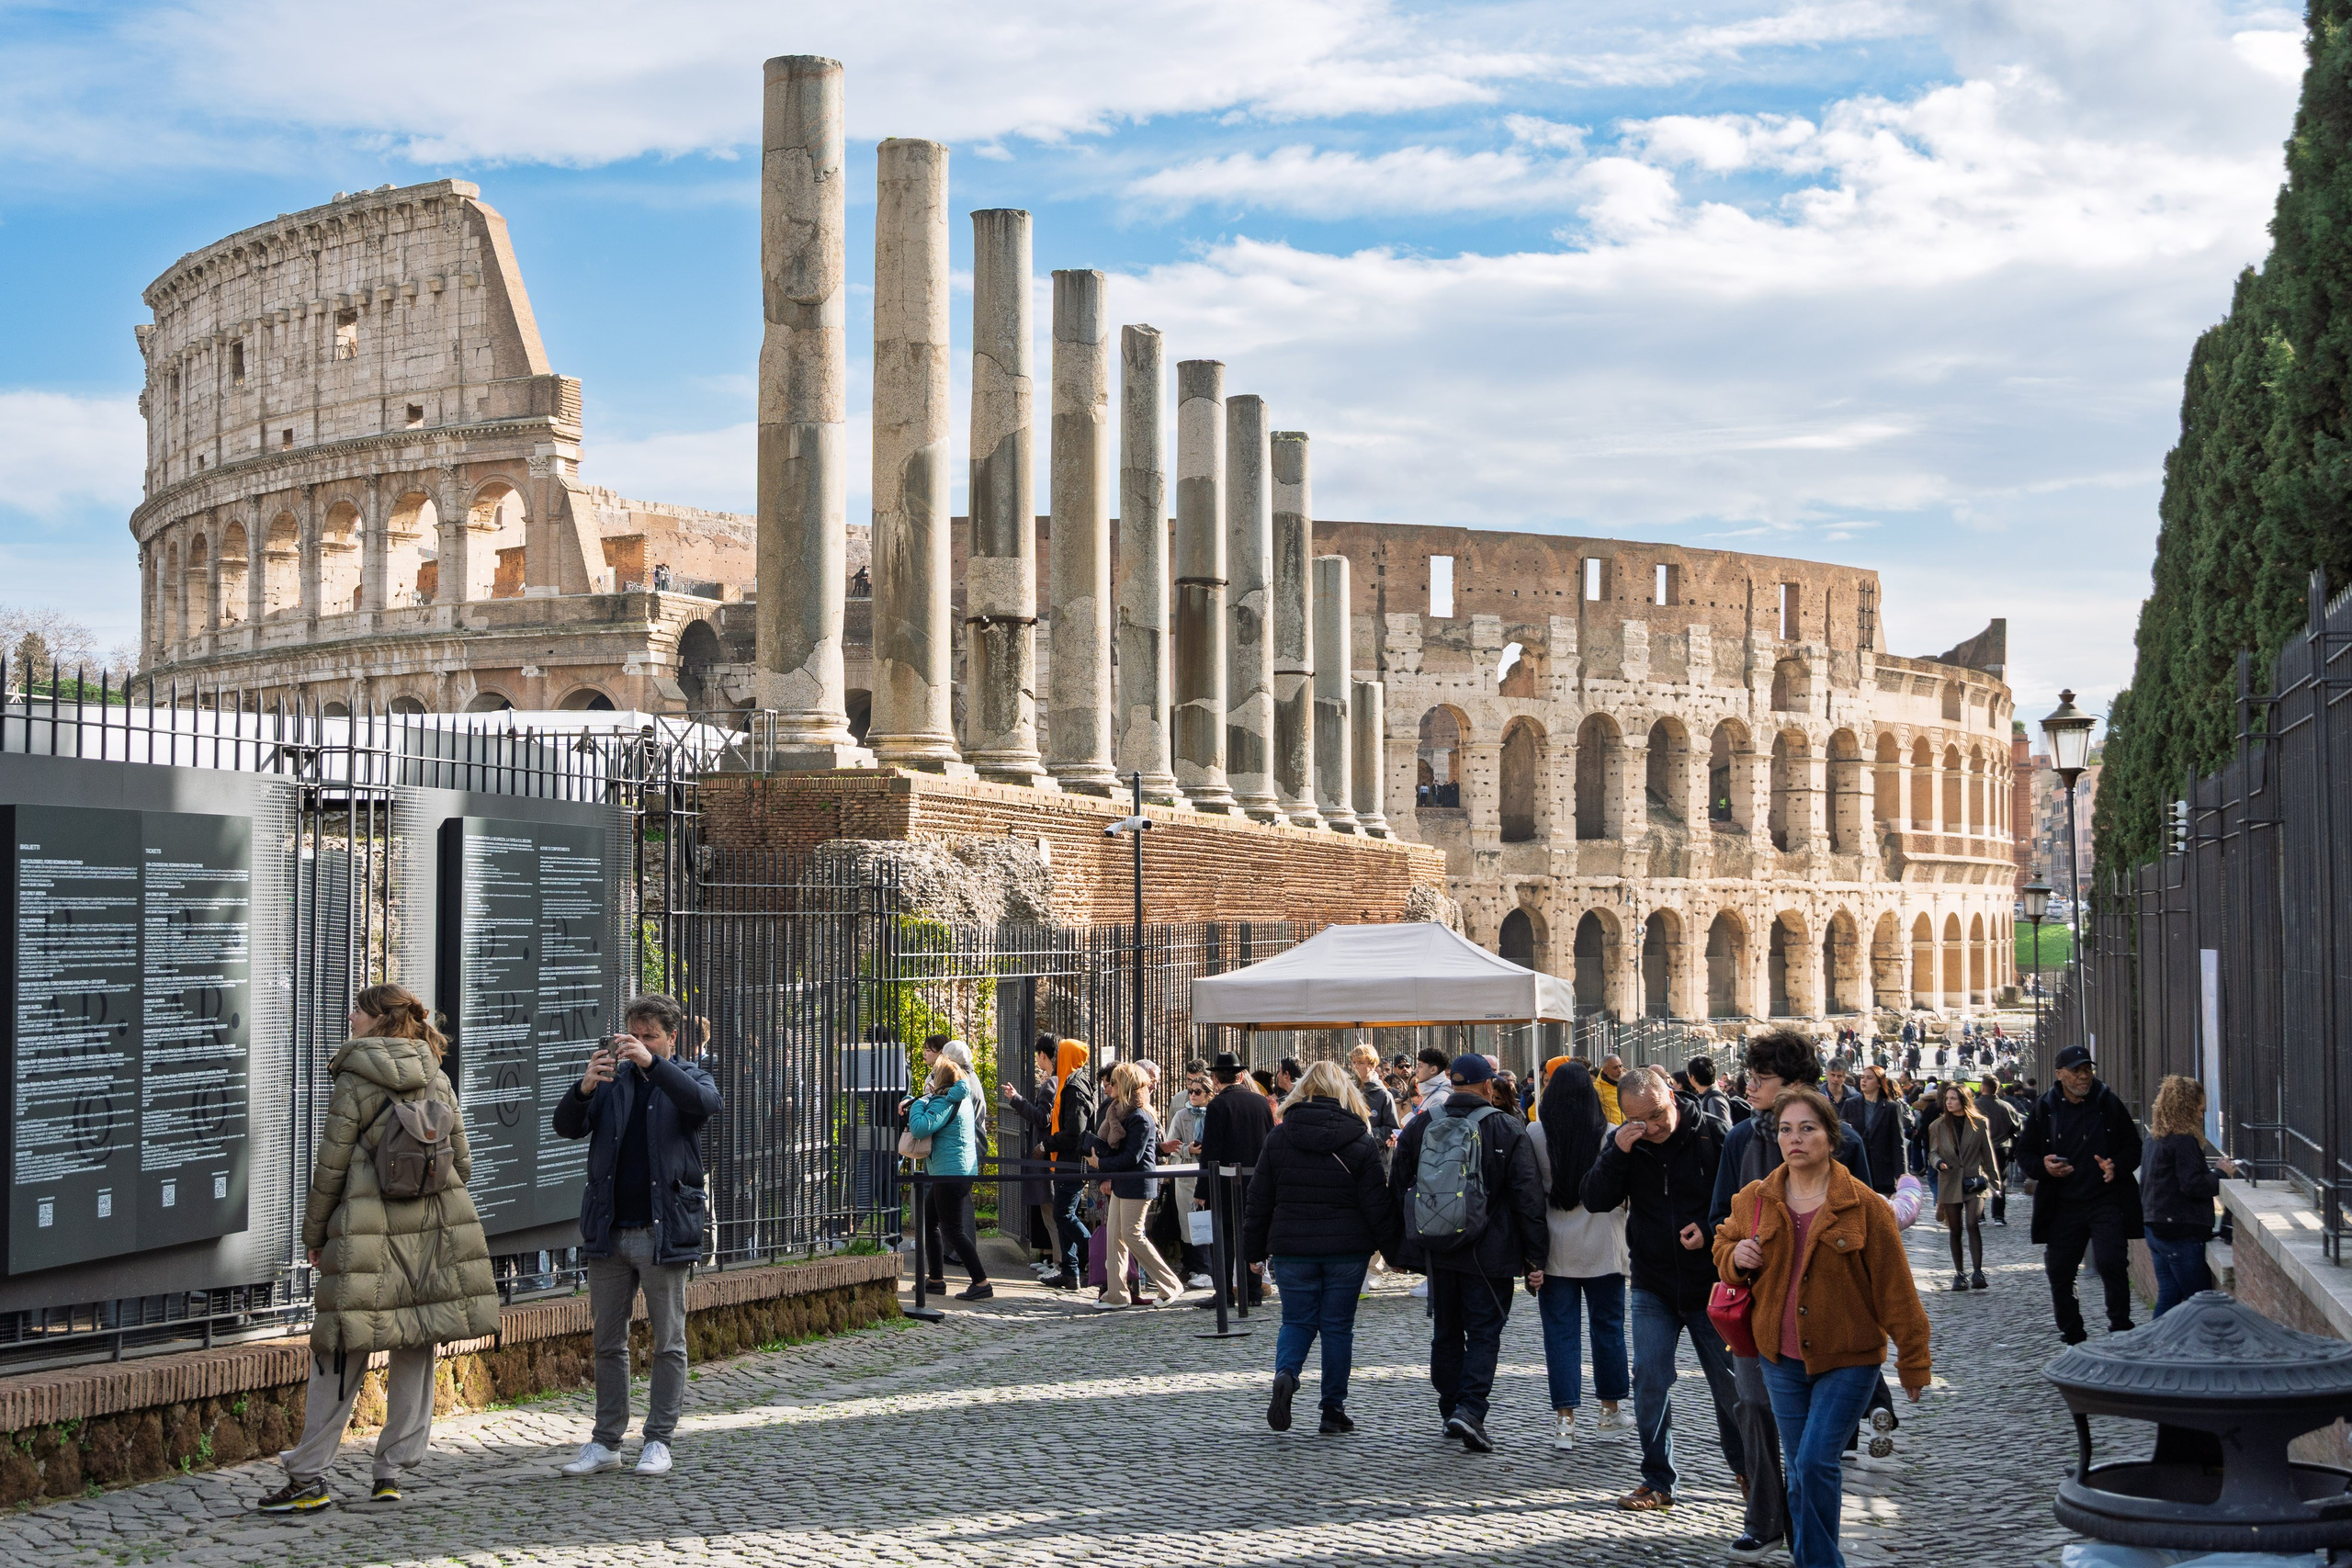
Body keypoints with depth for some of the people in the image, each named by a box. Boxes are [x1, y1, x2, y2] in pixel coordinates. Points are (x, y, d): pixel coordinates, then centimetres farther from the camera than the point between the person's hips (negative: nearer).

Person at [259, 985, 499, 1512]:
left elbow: (331, 1167, -4)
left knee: (342, 1353, 0)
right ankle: (392, 1472, 12)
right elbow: (462, 1163, 12)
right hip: (435, 1231, 5)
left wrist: (314, 1234, 7)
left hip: (369, 1232, -5)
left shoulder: (354, 1081, -5)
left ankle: (309, 1477, 1)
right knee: (414, 1351, 9)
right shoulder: (437, 1079, 10)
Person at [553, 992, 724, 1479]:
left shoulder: (687, 1078, 5)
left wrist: (653, 1063, -29)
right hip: (608, 1232, 3)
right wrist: (585, 1087, -19)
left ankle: (659, 1441, 10)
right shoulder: (613, 1079, 12)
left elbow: (705, 1103, -19)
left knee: (668, 1342, 2)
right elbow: (567, 1127, 0)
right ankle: (606, 1442, 14)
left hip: (664, 1233, -3)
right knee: (608, 1341, 8)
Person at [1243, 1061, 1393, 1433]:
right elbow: (1376, 1203, -5)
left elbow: (1260, 1199, 5)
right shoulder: (1361, 1141, -3)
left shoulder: (1278, 1138, 1)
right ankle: (1333, 1410, 10)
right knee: (1337, 1326, 8)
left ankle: (1286, 1375, -17)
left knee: (1297, 1321, 12)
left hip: (1292, 1248, 1)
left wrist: (1255, 1249, 12)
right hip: (1347, 1249, -1)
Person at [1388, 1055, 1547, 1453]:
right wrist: (1534, 1257, -5)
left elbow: (1399, 1189, 10)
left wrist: (1400, 1246, 18)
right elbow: (1528, 1196, -8)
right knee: (1484, 1332, 1)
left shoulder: (1420, 1127, 4)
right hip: (1488, 1253, -3)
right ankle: (1470, 1411, -14)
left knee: (1446, 1331, 16)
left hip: (1436, 1251, 3)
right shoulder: (1509, 1129, -5)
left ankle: (1450, 1410, 21)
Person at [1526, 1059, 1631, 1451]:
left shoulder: (1535, 1134, -8)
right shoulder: (1610, 1135, -8)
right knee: (1608, 1326, 14)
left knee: (1561, 1331, 5)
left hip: (1556, 1249, 0)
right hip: (1604, 1247, 0)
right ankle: (1610, 1411, 23)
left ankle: (1565, 1419, 2)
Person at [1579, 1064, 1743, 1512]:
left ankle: (1748, 1471, 26)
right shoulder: (1623, 1142, -2)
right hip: (1653, 1286, 2)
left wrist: (1711, 1228, -18)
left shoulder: (1711, 1134, -10)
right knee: (1650, 1381, -3)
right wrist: (1617, 1153, -23)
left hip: (1710, 1283, -2)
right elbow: (1595, 1200, -10)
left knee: (1730, 1381, 8)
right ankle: (1658, 1481, 7)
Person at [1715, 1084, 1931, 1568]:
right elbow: (1723, 1247, 18)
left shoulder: (1865, 1207, -10)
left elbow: (1895, 1291, -6)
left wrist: (1912, 1362, -4)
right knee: (1797, 1470, 10)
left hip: (1848, 1360, -4)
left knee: (1815, 1462, -14)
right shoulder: (1753, 1202, 1)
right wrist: (1735, 1257, -7)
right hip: (1782, 1360, 4)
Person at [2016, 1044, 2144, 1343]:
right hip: (2062, 1205, 2)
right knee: (2059, 1273, 5)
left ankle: (2120, 1329, -3)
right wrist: (2043, 1166, -10)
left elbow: (2133, 1147, 6)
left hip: (2107, 1202, -2)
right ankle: (2073, 1339, 19)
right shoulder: (2044, 1109, 5)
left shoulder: (2109, 1104, 2)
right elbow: (2024, 1152, 11)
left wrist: (2117, 1166, -14)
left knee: (2111, 1263, -17)